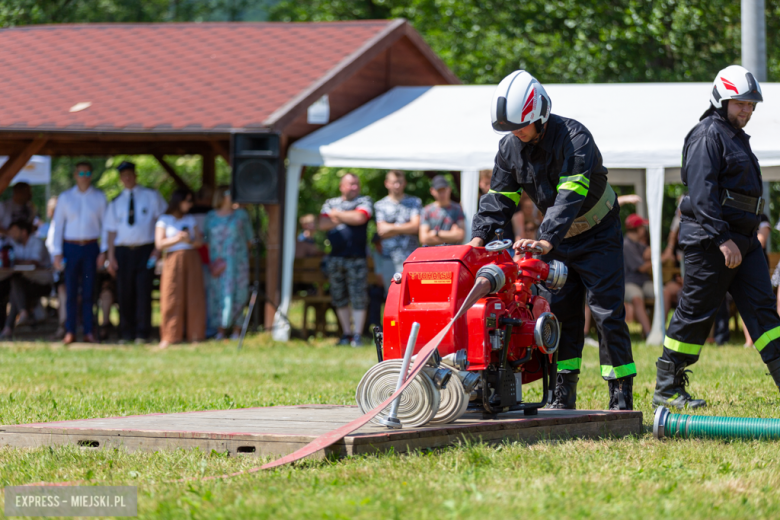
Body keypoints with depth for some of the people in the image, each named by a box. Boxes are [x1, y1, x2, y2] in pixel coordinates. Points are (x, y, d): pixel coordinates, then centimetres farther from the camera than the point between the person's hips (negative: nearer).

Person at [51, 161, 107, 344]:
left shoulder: (99, 197, 6)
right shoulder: (65, 197, 6)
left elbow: (105, 224, 7)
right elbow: (58, 225, 7)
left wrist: (104, 251, 0)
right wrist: (57, 253, 2)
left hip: (91, 247, 0)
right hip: (71, 247, 0)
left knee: (89, 291, -1)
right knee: (71, 291, -2)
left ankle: (88, 331, 4)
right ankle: (70, 332, 3)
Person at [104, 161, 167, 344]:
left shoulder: (151, 196, 7)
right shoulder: (116, 202, 14)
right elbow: (111, 230, 12)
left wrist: (158, 248, -4)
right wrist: (111, 257, 3)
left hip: (145, 251, -2)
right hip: (123, 251, 2)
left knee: (143, 292, -7)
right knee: (124, 294, 1)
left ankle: (142, 334, -3)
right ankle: (126, 333, 9)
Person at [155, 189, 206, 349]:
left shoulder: (190, 220, 16)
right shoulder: (164, 220, 5)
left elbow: (200, 241, 11)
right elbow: (159, 244, -3)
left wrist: (189, 240, -9)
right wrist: (177, 239, -15)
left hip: (192, 259, 3)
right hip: (173, 260, -3)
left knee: (194, 297, -1)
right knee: (172, 298, -7)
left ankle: (194, 334, 3)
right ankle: (169, 337, -6)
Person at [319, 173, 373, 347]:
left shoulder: (364, 201, 6)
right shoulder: (331, 203, 16)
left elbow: (359, 218, -13)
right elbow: (323, 224, 2)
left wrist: (337, 214, -1)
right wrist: (345, 219, -6)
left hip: (357, 258, -4)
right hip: (335, 257, 4)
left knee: (358, 297, -9)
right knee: (339, 298, 7)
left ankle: (357, 334, -5)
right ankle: (346, 333, 16)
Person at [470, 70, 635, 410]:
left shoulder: (575, 139, -28)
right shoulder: (510, 147, -6)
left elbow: (570, 198, -38)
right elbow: (500, 197, -3)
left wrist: (547, 240, -50)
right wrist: (480, 236, -20)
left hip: (596, 235, -6)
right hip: (555, 236, 6)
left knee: (608, 313, -9)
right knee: (560, 312, 4)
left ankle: (621, 397, -6)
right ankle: (563, 394, 9)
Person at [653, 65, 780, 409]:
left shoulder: (735, 136, 21)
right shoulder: (708, 135, -10)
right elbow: (701, 192, -19)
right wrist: (722, 239, -25)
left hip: (742, 239, 9)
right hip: (709, 239, -9)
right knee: (695, 313, -4)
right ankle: (667, 389, 4)